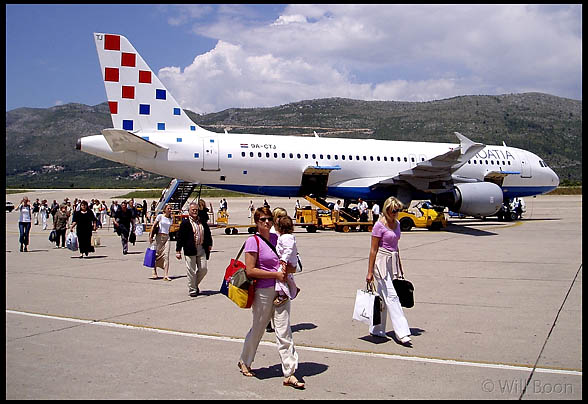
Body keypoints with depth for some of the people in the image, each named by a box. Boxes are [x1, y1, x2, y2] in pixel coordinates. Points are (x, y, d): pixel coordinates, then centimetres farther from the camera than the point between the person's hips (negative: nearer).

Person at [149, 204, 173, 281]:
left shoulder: (171, 219, 9)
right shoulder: (160, 216, -3)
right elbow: (153, 226, -2)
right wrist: (150, 236, -6)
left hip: (167, 237, 3)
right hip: (159, 237, -3)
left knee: (166, 256, -6)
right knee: (156, 255, 5)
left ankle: (165, 275, -9)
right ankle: (154, 273, 20)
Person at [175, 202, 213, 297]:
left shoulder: (202, 222, 11)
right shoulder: (185, 223, -3)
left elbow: (208, 234, 21)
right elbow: (180, 237, -5)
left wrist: (209, 244, 12)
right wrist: (178, 251, -8)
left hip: (201, 250, 4)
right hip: (190, 250, -4)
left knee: (203, 269, 3)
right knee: (191, 271, 1)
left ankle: (195, 284, 26)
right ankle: (192, 290, 12)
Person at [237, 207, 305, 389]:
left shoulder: (276, 238, 9)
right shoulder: (253, 241, -9)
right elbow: (250, 270, -16)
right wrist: (276, 274, -17)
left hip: (280, 290, 5)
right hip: (263, 292, -5)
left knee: (284, 331, 2)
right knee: (258, 329, 12)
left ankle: (289, 374, 4)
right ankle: (244, 362, 37)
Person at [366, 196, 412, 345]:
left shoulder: (397, 223, 11)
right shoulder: (379, 225, -11)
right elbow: (373, 250, -10)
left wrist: (399, 266, 23)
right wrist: (370, 272, -10)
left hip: (392, 261, 7)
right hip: (381, 261, -7)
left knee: (383, 297, 11)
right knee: (391, 296, -9)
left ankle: (376, 330, 19)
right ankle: (402, 332, -10)